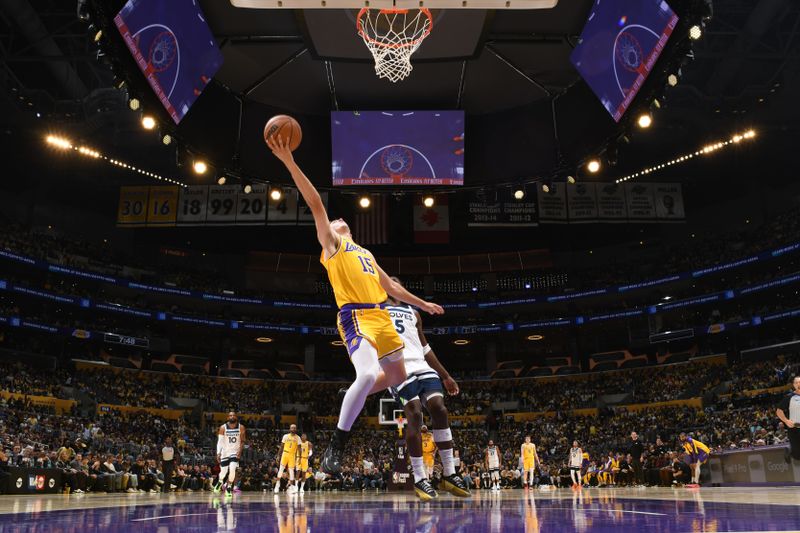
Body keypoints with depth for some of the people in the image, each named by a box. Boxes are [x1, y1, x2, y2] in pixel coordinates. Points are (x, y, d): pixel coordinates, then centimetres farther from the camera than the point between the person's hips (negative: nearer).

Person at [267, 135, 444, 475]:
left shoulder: (365, 253, 28)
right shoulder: (332, 243, 8)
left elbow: (390, 287, 31)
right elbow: (316, 204, -3)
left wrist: (422, 304, 31)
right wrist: (290, 163, -13)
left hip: (381, 317, 8)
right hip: (356, 318, -8)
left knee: (398, 376, 15)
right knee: (368, 374, -28)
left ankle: (349, 397, 36)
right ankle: (335, 449, -15)